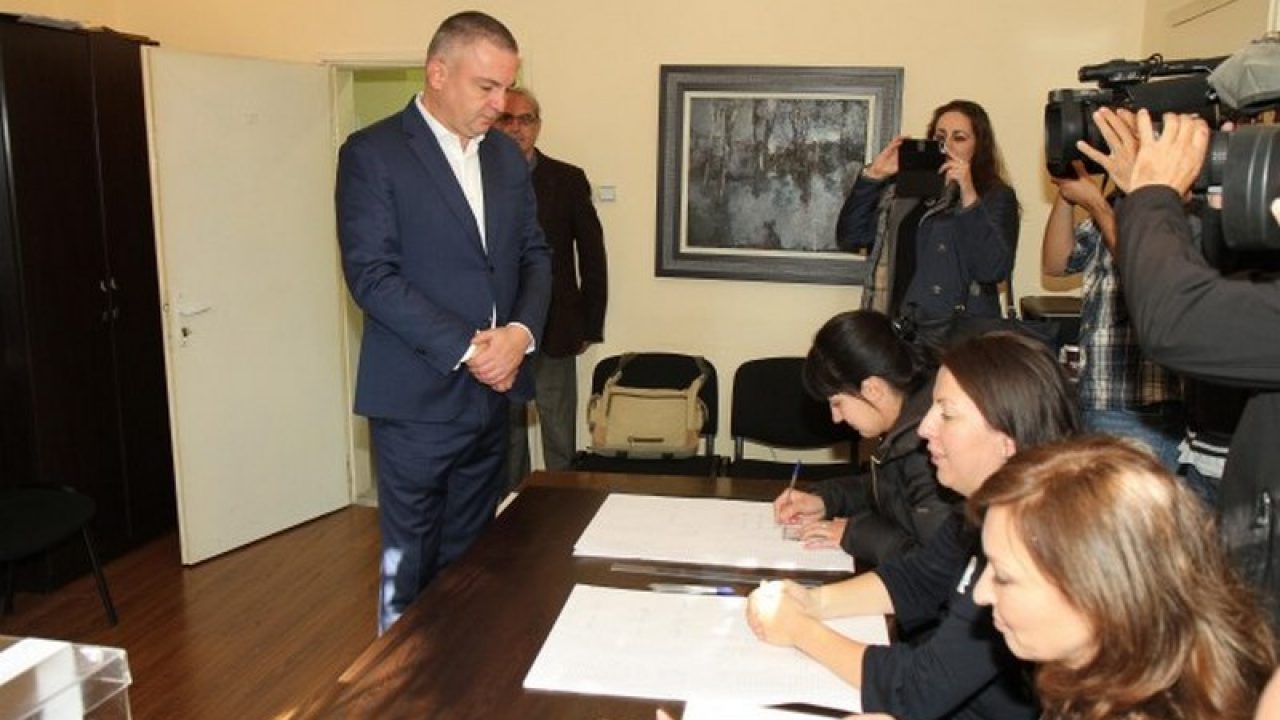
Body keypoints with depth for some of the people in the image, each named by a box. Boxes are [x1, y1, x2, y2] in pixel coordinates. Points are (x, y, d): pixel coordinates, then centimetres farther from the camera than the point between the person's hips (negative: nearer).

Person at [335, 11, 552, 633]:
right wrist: (466, 349, -18)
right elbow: (372, 275, -14)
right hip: (418, 397, -5)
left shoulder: (506, 155, 11)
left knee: (471, 558, 14)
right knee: (410, 564, 8)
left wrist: (521, 332, -9)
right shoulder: (372, 153, -8)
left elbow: (534, 255, 11)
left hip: (492, 393, 5)